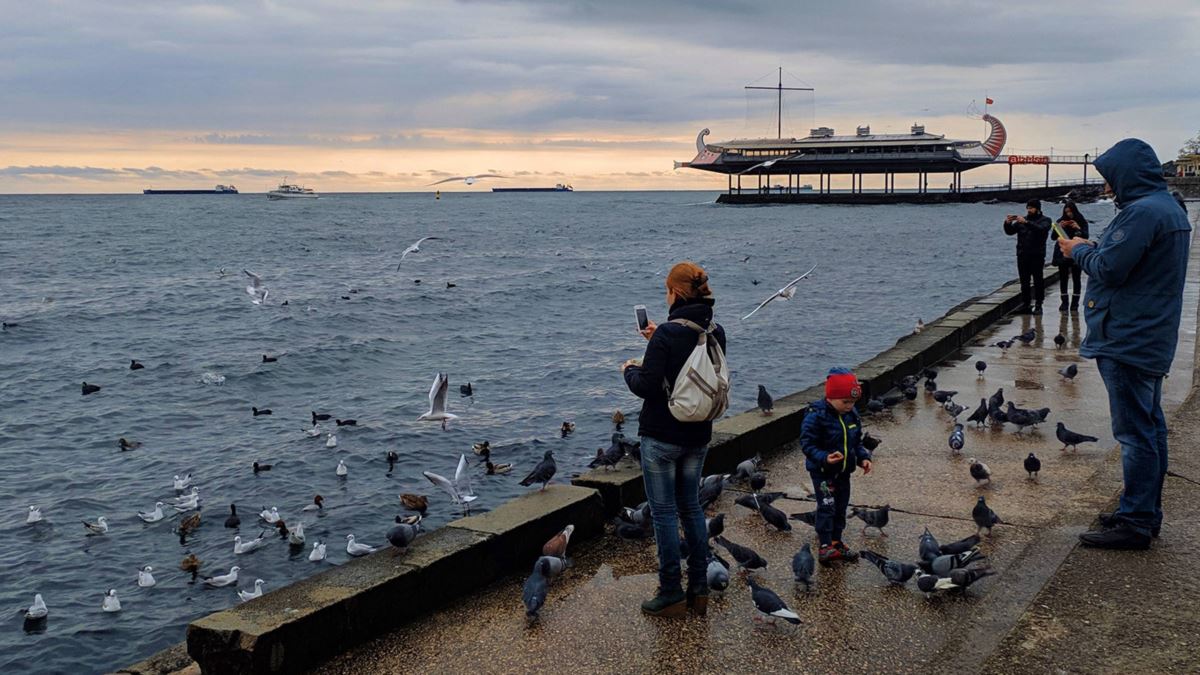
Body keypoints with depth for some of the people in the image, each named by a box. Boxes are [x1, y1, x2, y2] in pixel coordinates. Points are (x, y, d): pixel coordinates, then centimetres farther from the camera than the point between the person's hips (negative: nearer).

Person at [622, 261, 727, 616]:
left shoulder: (667, 334, -20)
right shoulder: (716, 332, 2)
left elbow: (646, 386, -20)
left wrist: (630, 370, 1)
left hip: (662, 436, -7)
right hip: (698, 435, 7)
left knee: (664, 512, 3)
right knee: (691, 507, 18)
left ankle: (672, 594, 10)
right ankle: (699, 589, 22)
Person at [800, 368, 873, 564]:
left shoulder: (852, 415, 1)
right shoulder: (816, 416, -21)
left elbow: (857, 441, 13)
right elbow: (807, 443, -21)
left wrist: (863, 457, -3)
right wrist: (824, 458, -34)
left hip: (844, 471, 7)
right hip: (822, 472, -7)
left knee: (841, 507, 14)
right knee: (827, 507, -7)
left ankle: (836, 542, 27)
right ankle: (825, 546, -1)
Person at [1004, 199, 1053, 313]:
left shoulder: (1045, 220, 4)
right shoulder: (1022, 220, 15)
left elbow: (1040, 229, -18)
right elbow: (1010, 232, 10)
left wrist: (1026, 222, -27)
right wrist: (1007, 223, -11)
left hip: (1037, 256, -4)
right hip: (1022, 256, 4)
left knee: (1038, 281, -2)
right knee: (1024, 282, 5)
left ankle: (1038, 305, 1)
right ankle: (1025, 305, 9)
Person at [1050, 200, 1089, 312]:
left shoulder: (1082, 222, 2)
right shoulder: (1061, 221, 6)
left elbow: (1086, 236, -7)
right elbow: (1053, 237, 1)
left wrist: (1078, 229, -24)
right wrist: (1058, 227, -16)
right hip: (1063, 255, 2)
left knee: (1076, 279, 0)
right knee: (1063, 278, 1)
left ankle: (1075, 303, 4)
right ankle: (1064, 302, 7)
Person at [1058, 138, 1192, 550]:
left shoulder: (1142, 211, -19)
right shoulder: (1169, 208, 15)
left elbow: (1110, 269, -21)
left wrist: (1080, 251, -4)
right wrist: (1093, 248, 8)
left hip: (1128, 341, -11)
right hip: (1151, 340, 11)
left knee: (1134, 431, -7)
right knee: (1150, 428, 15)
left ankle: (1135, 522, -3)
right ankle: (1146, 512, 25)